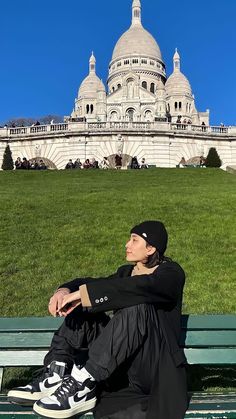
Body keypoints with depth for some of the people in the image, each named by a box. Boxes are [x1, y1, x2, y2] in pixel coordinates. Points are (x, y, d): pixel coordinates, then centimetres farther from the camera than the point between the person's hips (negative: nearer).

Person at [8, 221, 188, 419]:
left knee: (137, 306, -32)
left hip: (157, 366, -6)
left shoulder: (171, 273, -8)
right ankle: (56, 375, -17)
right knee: (85, 305, -4)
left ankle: (84, 384, -31)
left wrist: (83, 293, -29)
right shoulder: (128, 271, 13)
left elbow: (139, 287, -29)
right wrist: (65, 291, -21)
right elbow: (93, 283, 1)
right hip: (124, 363, 7)